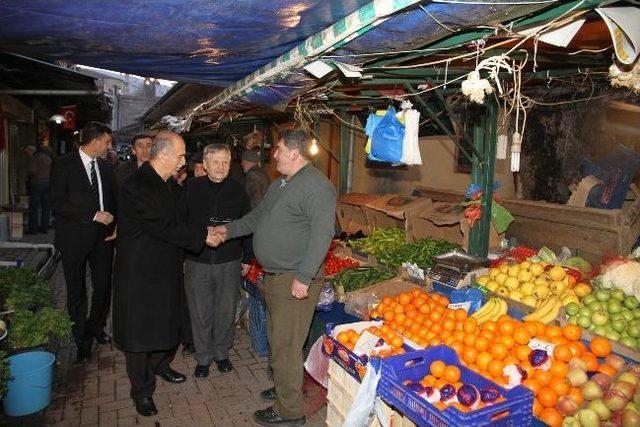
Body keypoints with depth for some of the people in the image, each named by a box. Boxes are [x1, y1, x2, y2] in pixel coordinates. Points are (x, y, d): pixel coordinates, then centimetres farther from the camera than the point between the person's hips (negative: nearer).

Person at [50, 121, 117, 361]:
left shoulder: (104, 167, 9)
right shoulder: (64, 166, -8)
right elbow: (58, 203, -14)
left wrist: (115, 224, 0)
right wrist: (93, 215, -19)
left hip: (103, 235, 5)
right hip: (75, 237, -4)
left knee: (103, 285, 10)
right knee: (77, 290, 7)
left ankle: (97, 327, 32)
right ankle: (82, 339, 22)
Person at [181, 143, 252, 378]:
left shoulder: (237, 190, 1)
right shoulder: (191, 188, -2)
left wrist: (247, 257, 7)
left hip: (230, 263, 1)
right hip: (197, 262, 0)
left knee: (226, 312, 12)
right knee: (200, 314, 9)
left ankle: (222, 353, 32)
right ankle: (203, 357, 27)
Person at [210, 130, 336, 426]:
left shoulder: (316, 185, -17)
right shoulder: (279, 185, 15)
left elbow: (322, 233, -24)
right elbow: (257, 216, 26)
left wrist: (303, 277, -26)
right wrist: (230, 230, 13)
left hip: (295, 281, -10)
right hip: (274, 278, 10)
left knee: (285, 347, 0)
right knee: (277, 341, 22)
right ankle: (284, 387, 41)